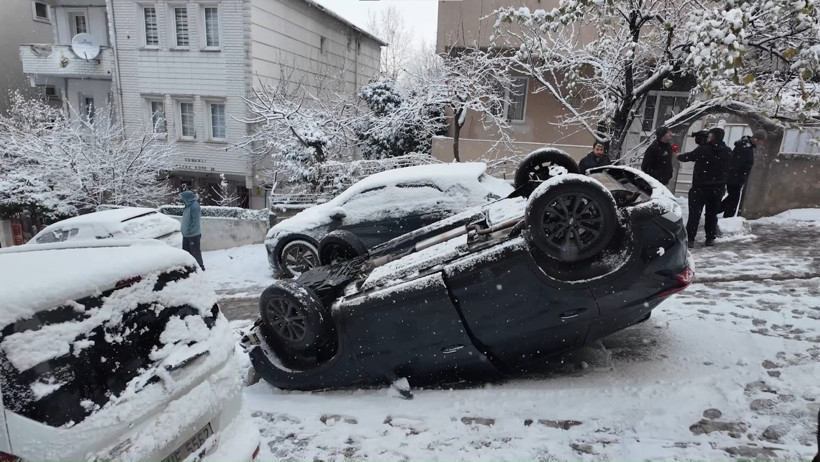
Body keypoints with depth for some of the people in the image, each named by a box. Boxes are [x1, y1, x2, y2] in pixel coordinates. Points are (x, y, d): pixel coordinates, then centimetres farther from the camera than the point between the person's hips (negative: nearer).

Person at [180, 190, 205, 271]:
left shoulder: (194, 206, -19)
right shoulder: (188, 205, 9)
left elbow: (195, 221, -22)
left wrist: (190, 231, -22)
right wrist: (184, 231, 16)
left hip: (193, 234, -10)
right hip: (186, 234, 10)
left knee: (195, 251, 0)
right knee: (186, 250, 17)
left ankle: (200, 266, 11)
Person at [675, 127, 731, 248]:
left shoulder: (703, 149, -13)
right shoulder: (728, 152, 3)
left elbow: (689, 156, 2)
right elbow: (726, 167, 18)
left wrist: (679, 156, 21)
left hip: (700, 187, -4)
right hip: (718, 188, 5)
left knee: (694, 213, -1)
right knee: (712, 213, 14)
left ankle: (690, 239, -5)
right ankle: (710, 238, 18)